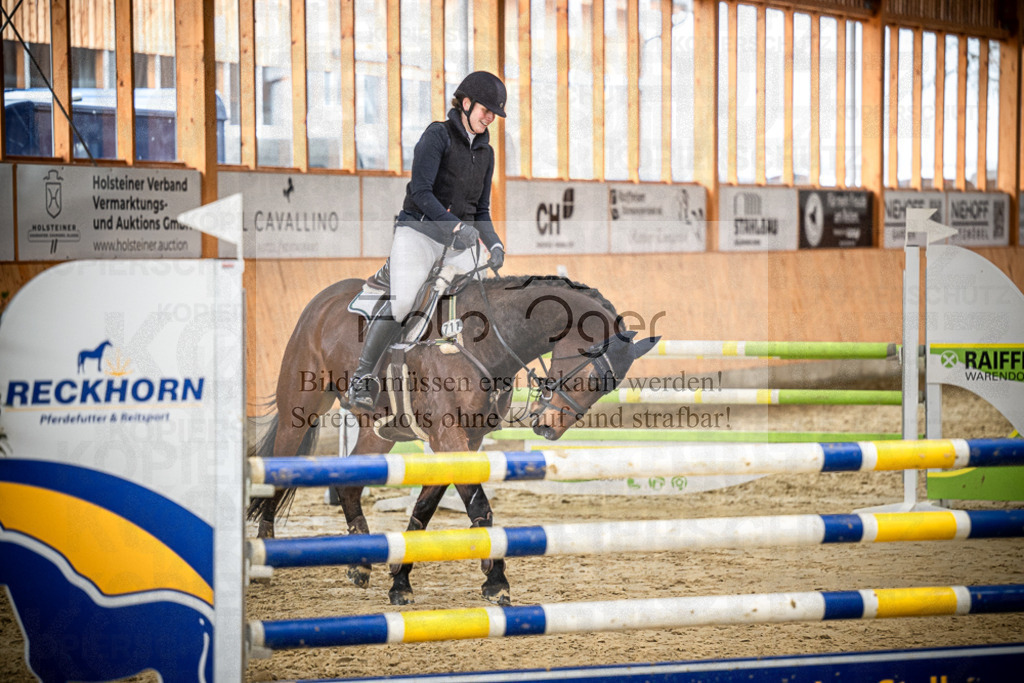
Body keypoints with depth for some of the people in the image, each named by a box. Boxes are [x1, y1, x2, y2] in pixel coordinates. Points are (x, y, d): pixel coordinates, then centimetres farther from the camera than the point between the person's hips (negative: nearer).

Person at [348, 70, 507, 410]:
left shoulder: (485, 152, 17)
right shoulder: (436, 136, -5)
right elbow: (421, 191, -15)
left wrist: (494, 244, 1)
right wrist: (456, 227, -25)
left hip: (460, 240, 6)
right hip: (419, 229, -6)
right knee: (401, 302, -22)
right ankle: (362, 378, -13)